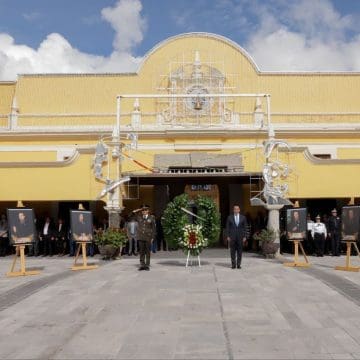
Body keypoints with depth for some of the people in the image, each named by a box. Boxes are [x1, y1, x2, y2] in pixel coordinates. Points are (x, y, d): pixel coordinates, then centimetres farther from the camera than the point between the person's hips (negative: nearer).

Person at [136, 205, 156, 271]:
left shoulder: (151, 218, 2)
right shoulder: (139, 218, 9)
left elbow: (154, 228, 3)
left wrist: (152, 237, -2)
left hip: (148, 237, -2)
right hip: (140, 237, 2)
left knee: (147, 252, 3)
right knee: (141, 251, 4)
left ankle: (147, 265, 10)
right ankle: (142, 265, 10)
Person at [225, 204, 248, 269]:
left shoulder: (243, 217, 5)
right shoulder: (229, 217, 3)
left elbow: (245, 227, 5)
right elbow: (227, 227, 4)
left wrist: (244, 236, -2)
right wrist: (227, 236, -4)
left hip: (240, 237, 1)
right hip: (232, 237, 0)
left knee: (240, 251, 2)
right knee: (233, 251, 1)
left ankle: (238, 264, 10)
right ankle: (233, 264, 8)